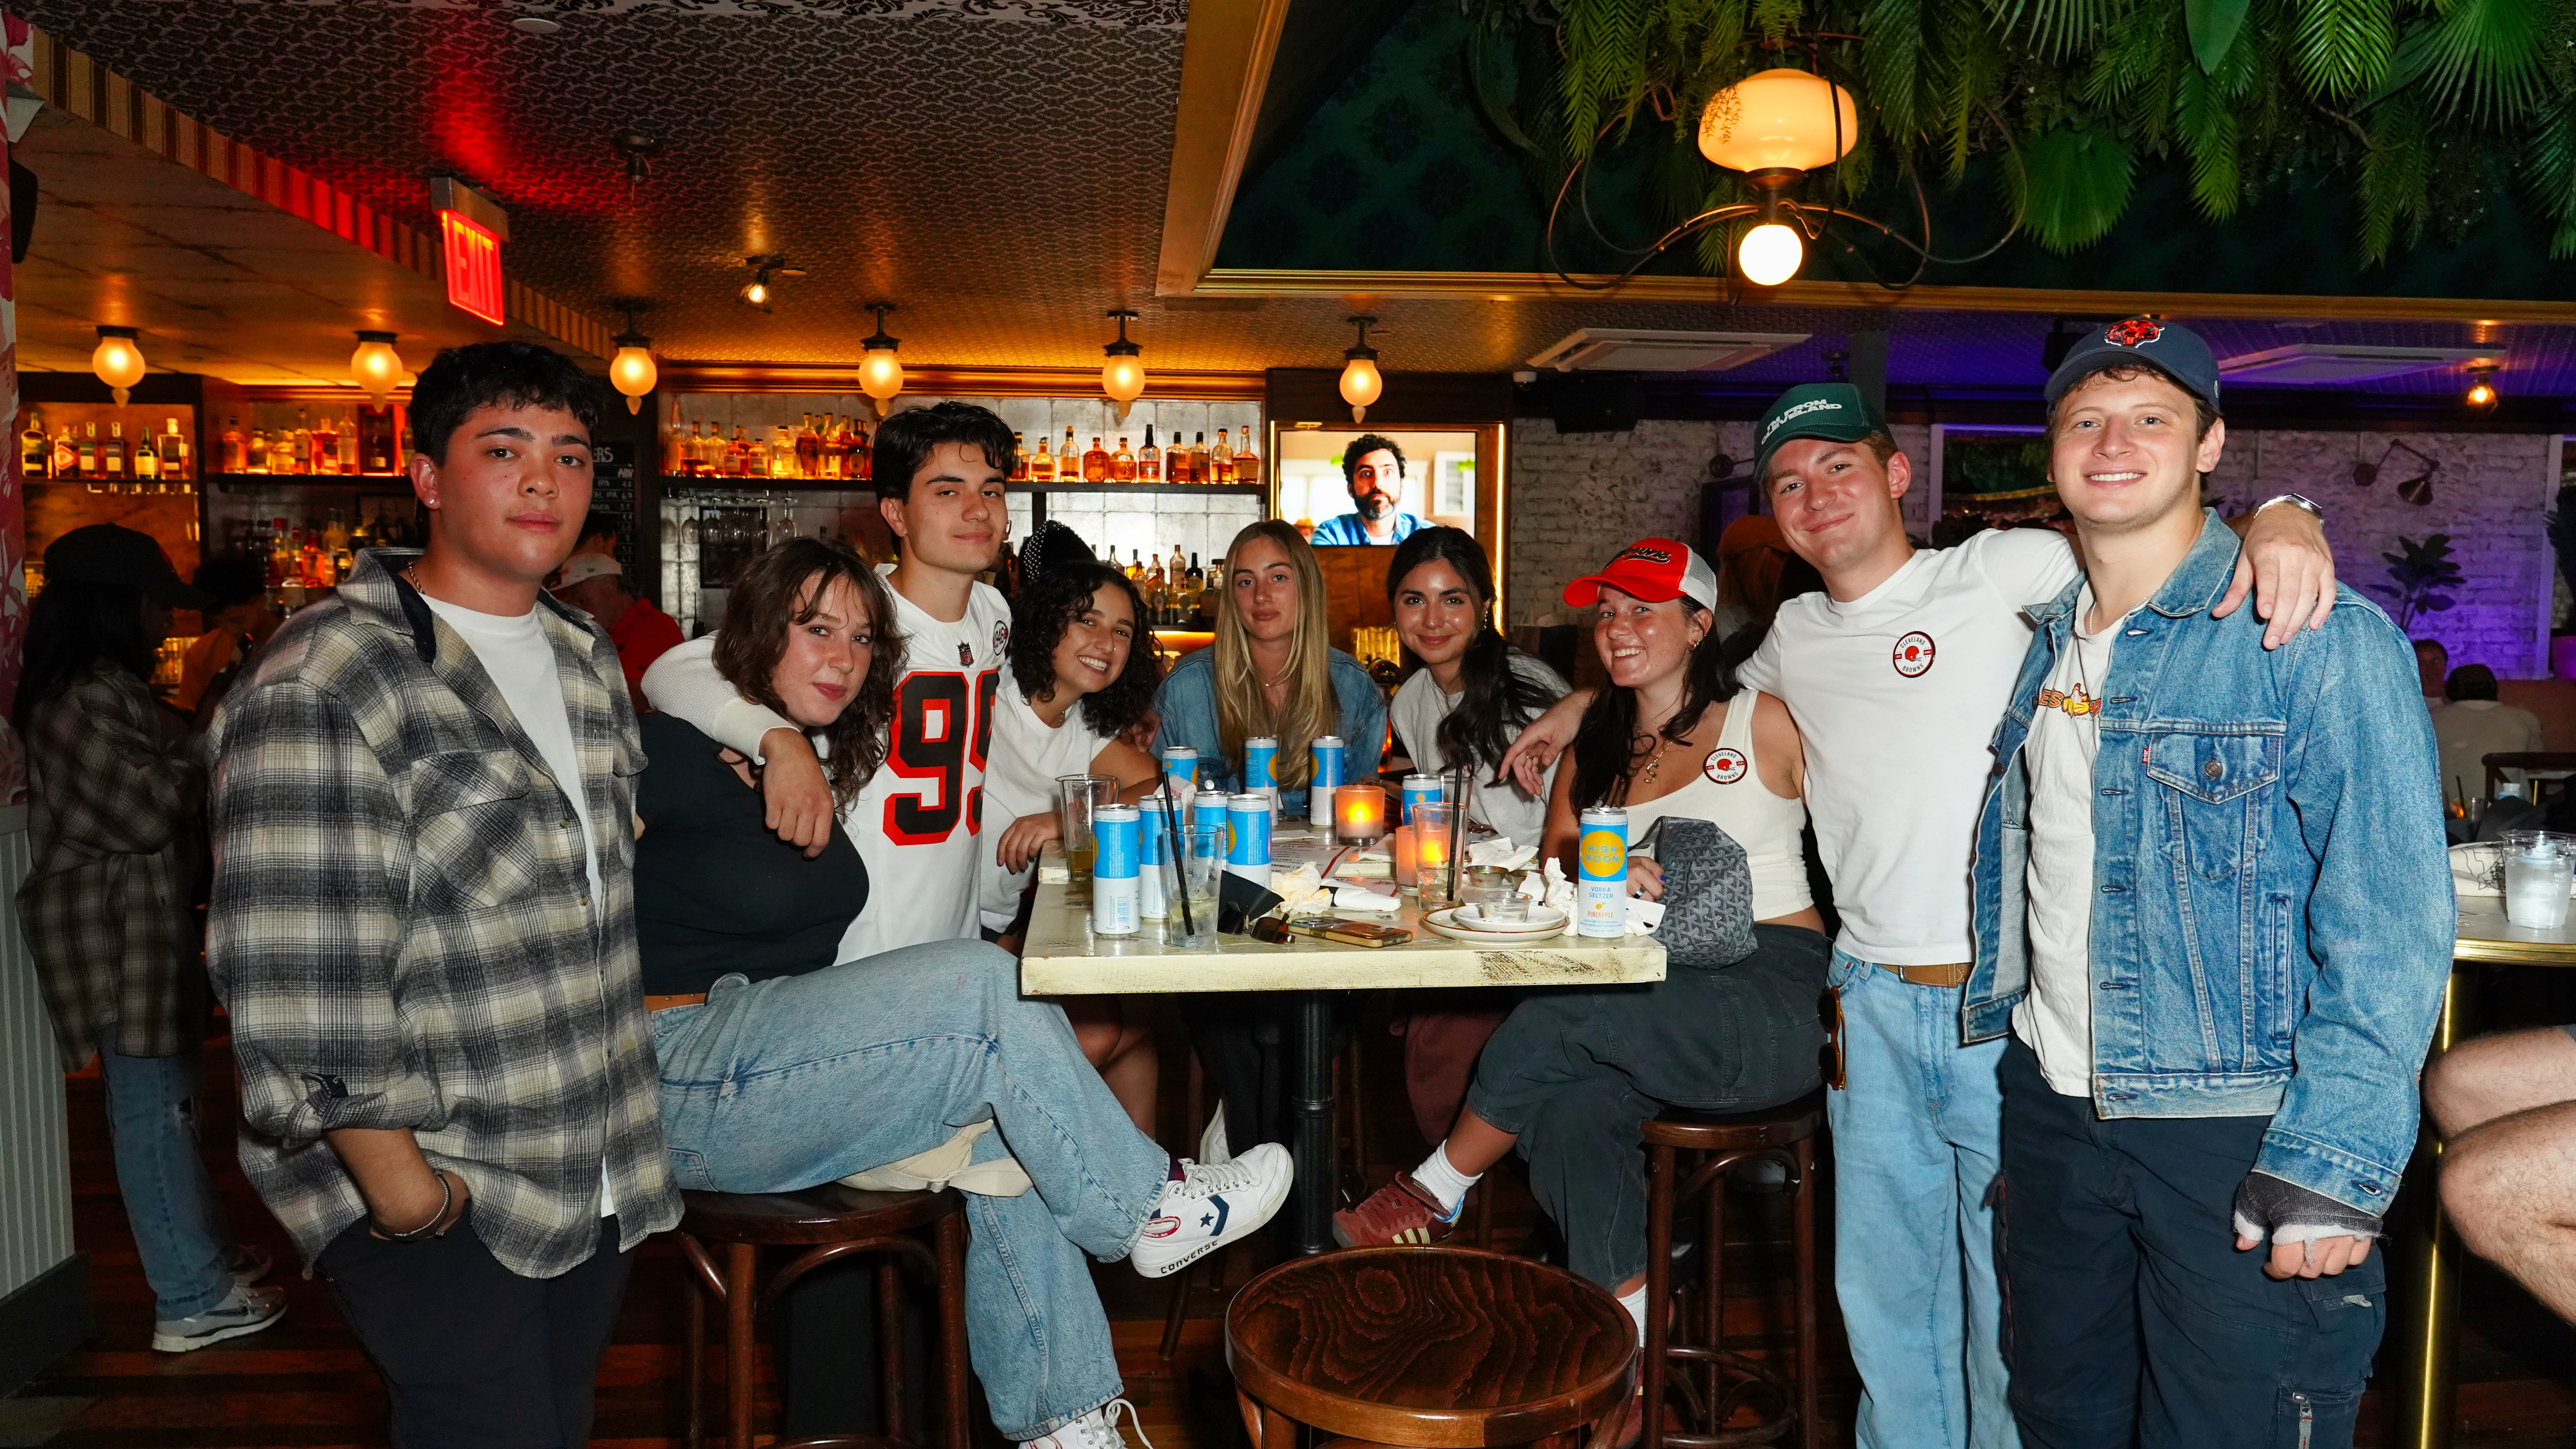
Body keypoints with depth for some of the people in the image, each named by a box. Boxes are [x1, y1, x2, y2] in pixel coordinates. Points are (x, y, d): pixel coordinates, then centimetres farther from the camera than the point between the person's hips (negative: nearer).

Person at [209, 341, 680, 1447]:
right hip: (429, 1201, -7)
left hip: (599, 1181, 7)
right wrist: (403, 1190, -18)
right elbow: (302, 991, -19)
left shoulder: (585, 657, 11)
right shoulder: (323, 683, -15)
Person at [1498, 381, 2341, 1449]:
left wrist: (2277, 516, -31)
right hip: (1873, 1003, 5)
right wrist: (1583, 703, 31)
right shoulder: (1795, 635, 12)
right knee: (1885, 1296, 17)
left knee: (2014, 1306, 8)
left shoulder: (1995, 575, -5)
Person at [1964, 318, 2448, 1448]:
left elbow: (2389, 923, -16)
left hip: (2241, 1138, -6)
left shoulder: (2321, 638, -11)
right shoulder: (2047, 643, 9)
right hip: (2051, 1110, 6)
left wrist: (2332, 1172, -20)